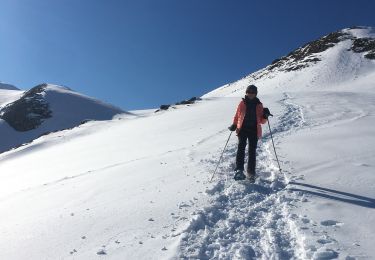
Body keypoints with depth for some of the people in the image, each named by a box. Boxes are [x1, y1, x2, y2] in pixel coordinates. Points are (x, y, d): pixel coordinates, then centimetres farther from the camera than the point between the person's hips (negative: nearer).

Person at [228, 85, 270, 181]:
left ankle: (251, 172, 8)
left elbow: (262, 121, 14)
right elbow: (237, 116, 13)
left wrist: (265, 116, -6)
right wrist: (234, 125, -3)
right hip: (242, 129, -1)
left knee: (252, 151, 0)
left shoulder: (259, 105, 12)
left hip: (254, 130, 1)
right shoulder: (242, 103, 10)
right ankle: (239, 170, -25)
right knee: (241, 147, -19)